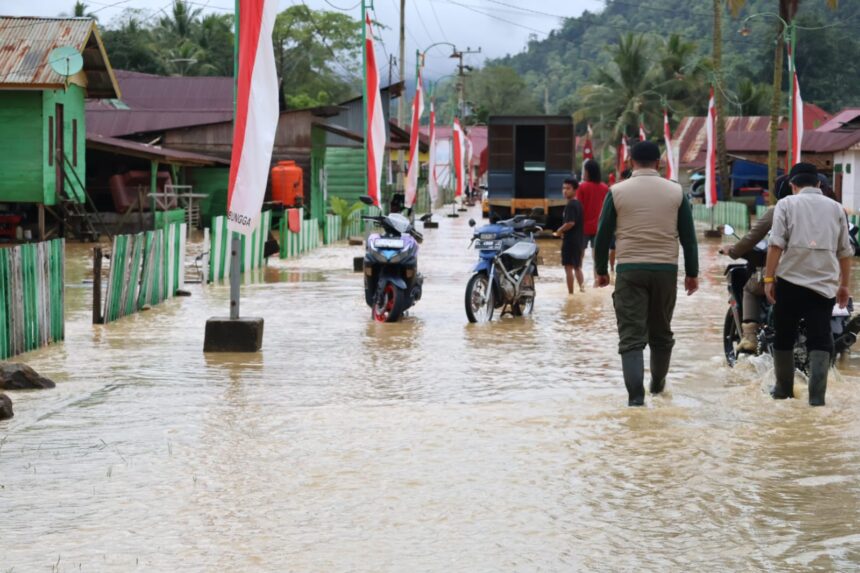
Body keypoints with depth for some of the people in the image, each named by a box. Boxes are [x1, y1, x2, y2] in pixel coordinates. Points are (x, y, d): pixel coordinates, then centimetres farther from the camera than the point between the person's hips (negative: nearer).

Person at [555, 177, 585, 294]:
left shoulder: (570, 205, -17)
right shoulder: (579, 204, 11)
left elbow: (570, 223, -26)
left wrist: (560, 231, -11)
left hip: (570, 240, -9)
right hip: (579, 239, 9)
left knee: (569, 267, -3)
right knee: (577, 266, 19)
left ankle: (570, 292, -2)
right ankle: (582, 287, 12)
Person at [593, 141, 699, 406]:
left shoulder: (617, 192, -2)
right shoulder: (676, 192, 3)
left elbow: (603, 235, 1)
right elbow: (688, 236, 5)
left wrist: (601, 270, 13)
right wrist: (692, 273, 13)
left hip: (629, 271, -2)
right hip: (666, 270, 2)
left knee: (631, 336, -4)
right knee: (661, 332, 19)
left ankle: (636, 394, -17)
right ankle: (658, 383, 34)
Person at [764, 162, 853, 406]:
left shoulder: (787, 204, 4)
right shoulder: (835, 207, 13)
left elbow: (776, 244, -7)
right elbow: (845, 251, 13)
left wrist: (769, 278, -5)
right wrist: (844, 285, 20)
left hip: (790, 279, -1)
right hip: (825, 283, 2)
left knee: (784, 337, 14)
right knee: (820, 340, 0)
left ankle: (784, 388, 23)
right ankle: (817, 393, -14)